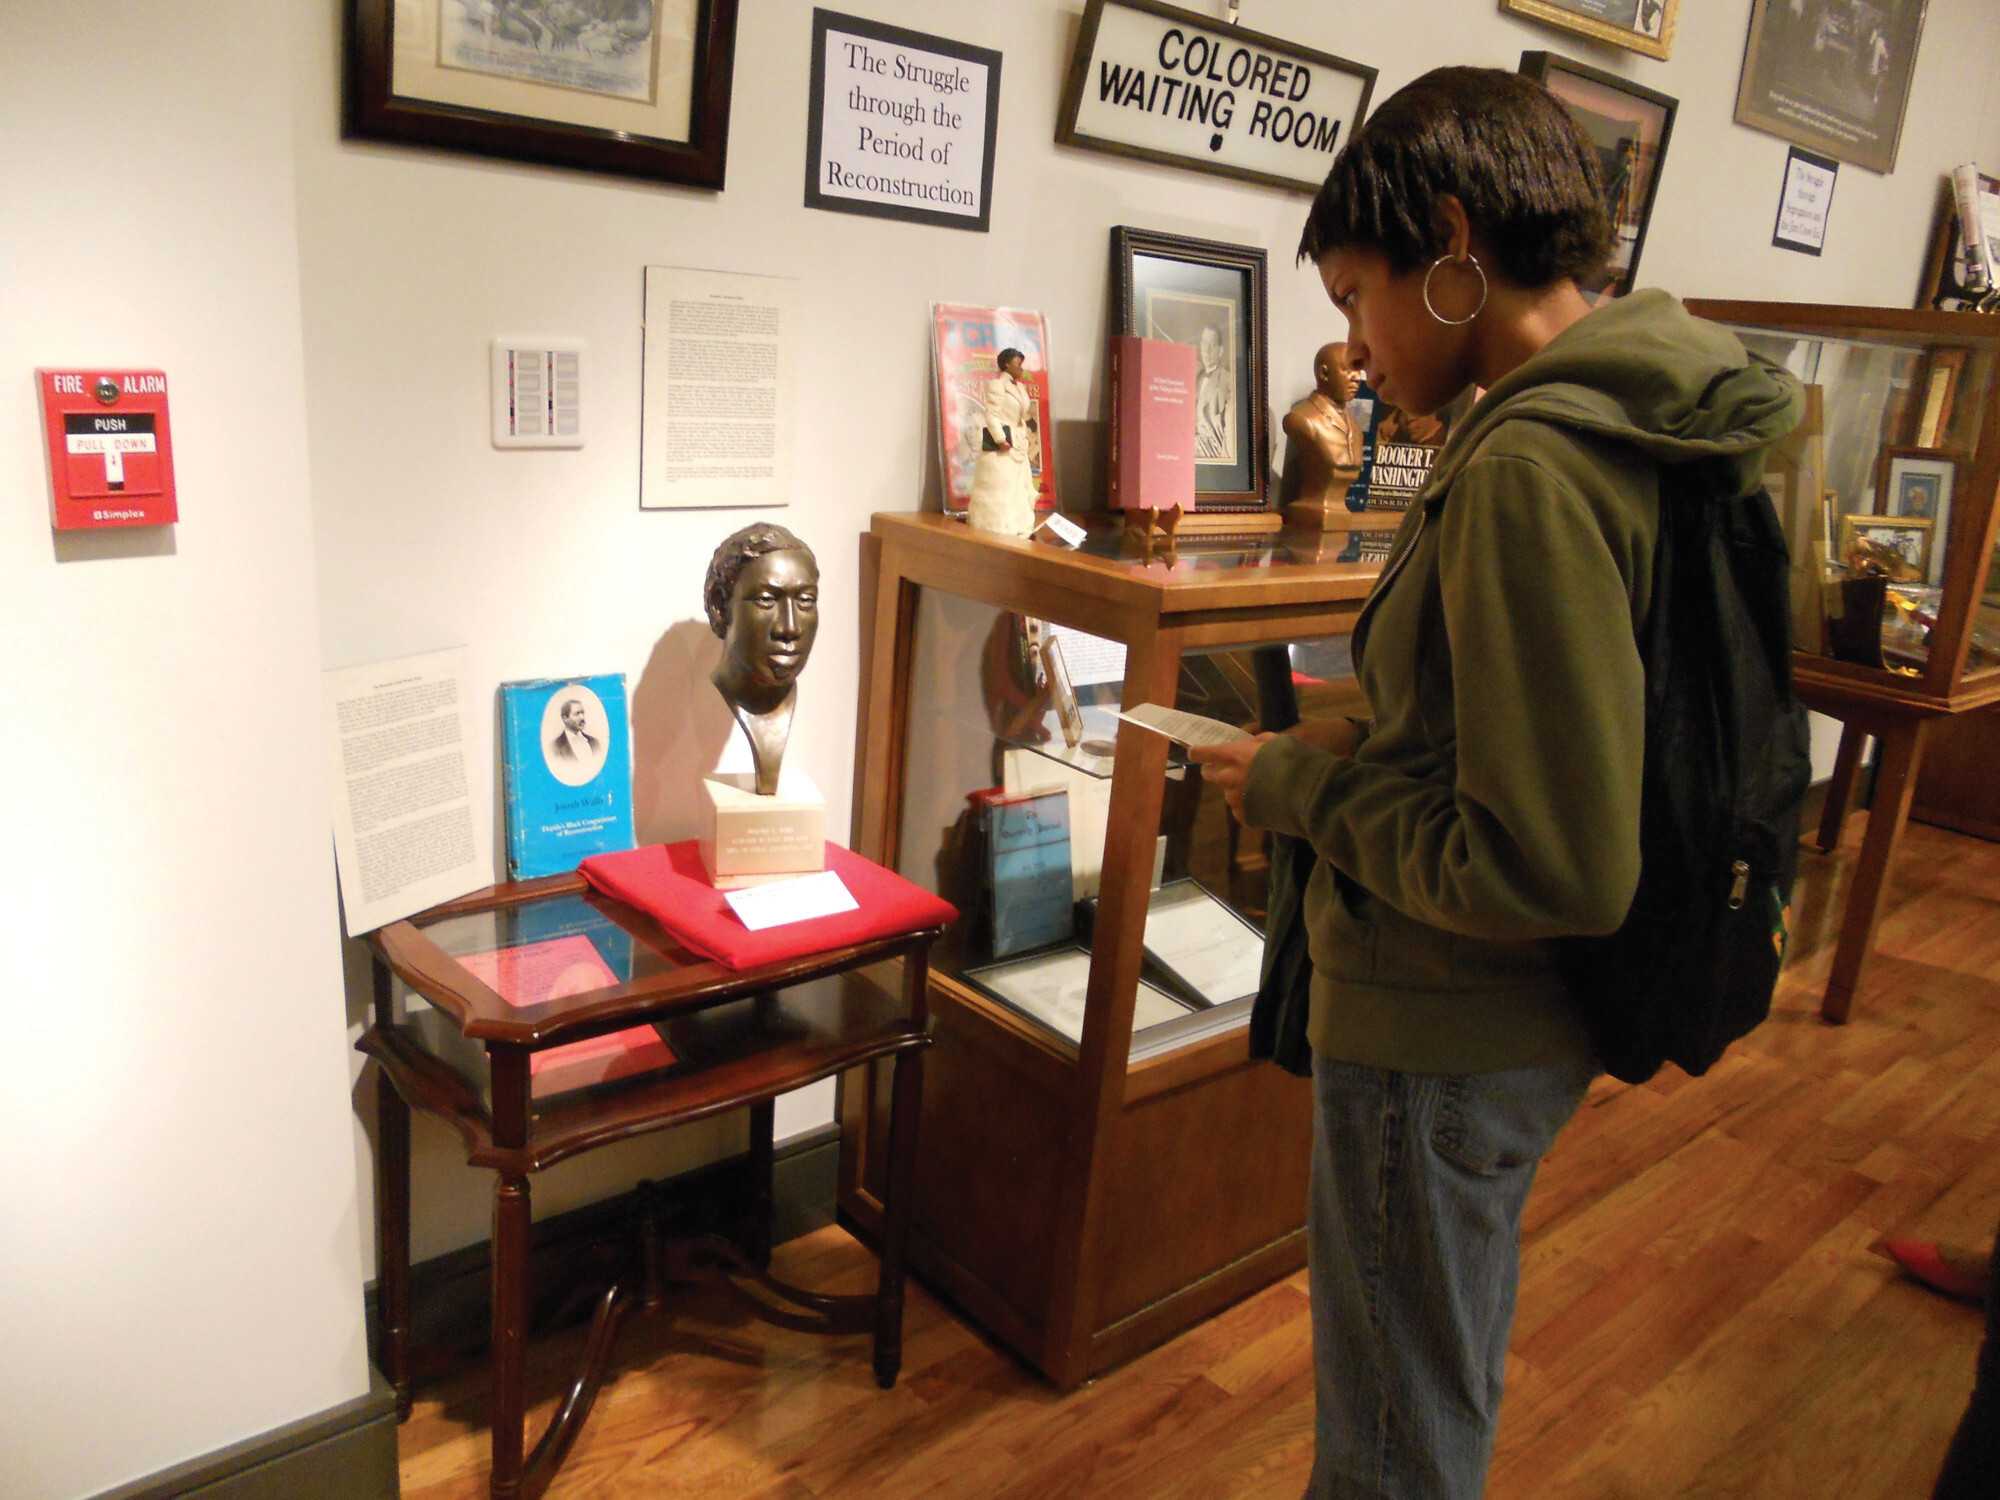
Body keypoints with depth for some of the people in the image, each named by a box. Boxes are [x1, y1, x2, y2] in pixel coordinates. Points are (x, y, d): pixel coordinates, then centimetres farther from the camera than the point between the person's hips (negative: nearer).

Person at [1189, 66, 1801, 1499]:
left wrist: (1301, 787, -16)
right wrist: (1373, 754, 5)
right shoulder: (1644, 426, 3)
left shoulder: (1529, 472, -27)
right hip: (1523, 1020, 9)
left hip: (1439, 1042, -9)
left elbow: (1556, 870, -28)